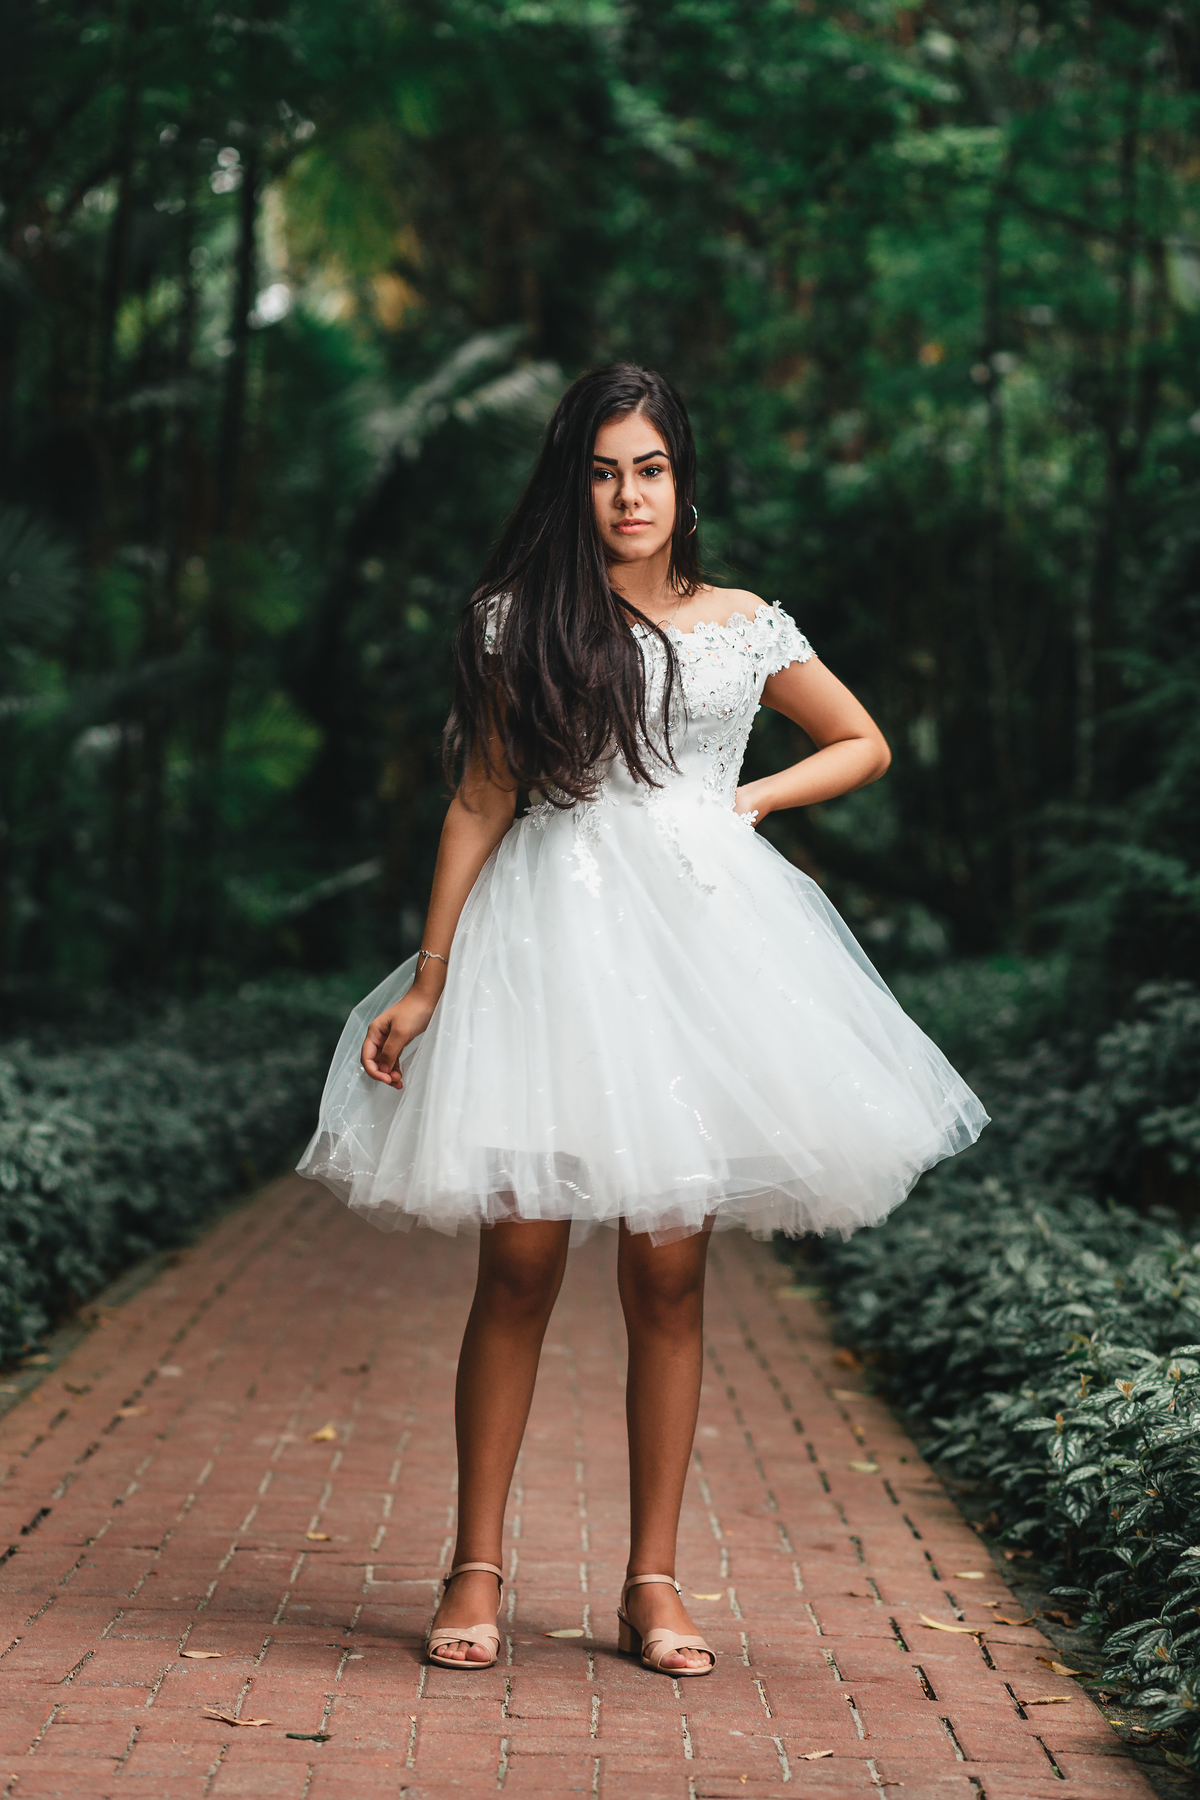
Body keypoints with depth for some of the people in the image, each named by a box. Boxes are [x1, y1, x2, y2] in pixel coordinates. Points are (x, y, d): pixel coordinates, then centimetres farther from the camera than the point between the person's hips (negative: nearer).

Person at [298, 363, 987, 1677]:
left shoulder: (743, 627, 11)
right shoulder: (519, 621, 6)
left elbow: (864, 745, 22)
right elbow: (481, 803, 6)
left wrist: (747, 800, 6)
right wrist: (428, 977, 2)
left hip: (693, 930, 1)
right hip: (549, 932, -1)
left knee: (667, 1275, 1)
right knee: (519, 1263, -5)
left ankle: (652, 1583, 10)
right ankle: (475, 1570, 7)